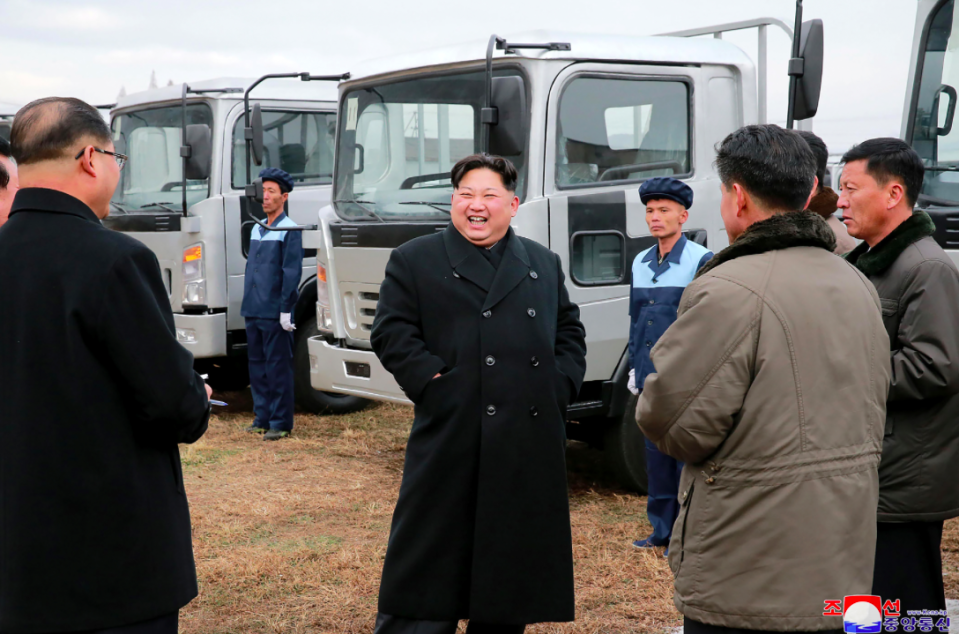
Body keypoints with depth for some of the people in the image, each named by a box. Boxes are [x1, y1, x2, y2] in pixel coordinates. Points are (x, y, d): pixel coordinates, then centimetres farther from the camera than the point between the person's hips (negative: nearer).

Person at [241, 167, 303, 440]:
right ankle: (262, 417, 21)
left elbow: (292, 272, -11)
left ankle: (280, 423, 3)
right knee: (257, 366, 12)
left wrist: (286, 310, -15)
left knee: (278, 368, -3)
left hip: (274, 314, -7)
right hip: (253, 312, 7)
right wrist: (247, 304, 17)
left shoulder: (289, 230, -7)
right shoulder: (257, 229, 15)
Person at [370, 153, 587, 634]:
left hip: (530, 445, 4)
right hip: (451, 443, -4)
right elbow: (391, 333, -4)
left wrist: (560, 386, 2)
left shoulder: (544, 264, 17)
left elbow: (570, 332, 18)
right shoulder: (414, 261, 5)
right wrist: (433, 381, -13)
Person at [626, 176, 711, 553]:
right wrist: (635, 366, 16)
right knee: (656, 455, 12)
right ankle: (662, 529, 22)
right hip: (651, 379, 7)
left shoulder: (701, 261, -8)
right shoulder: (640, 262, 12)